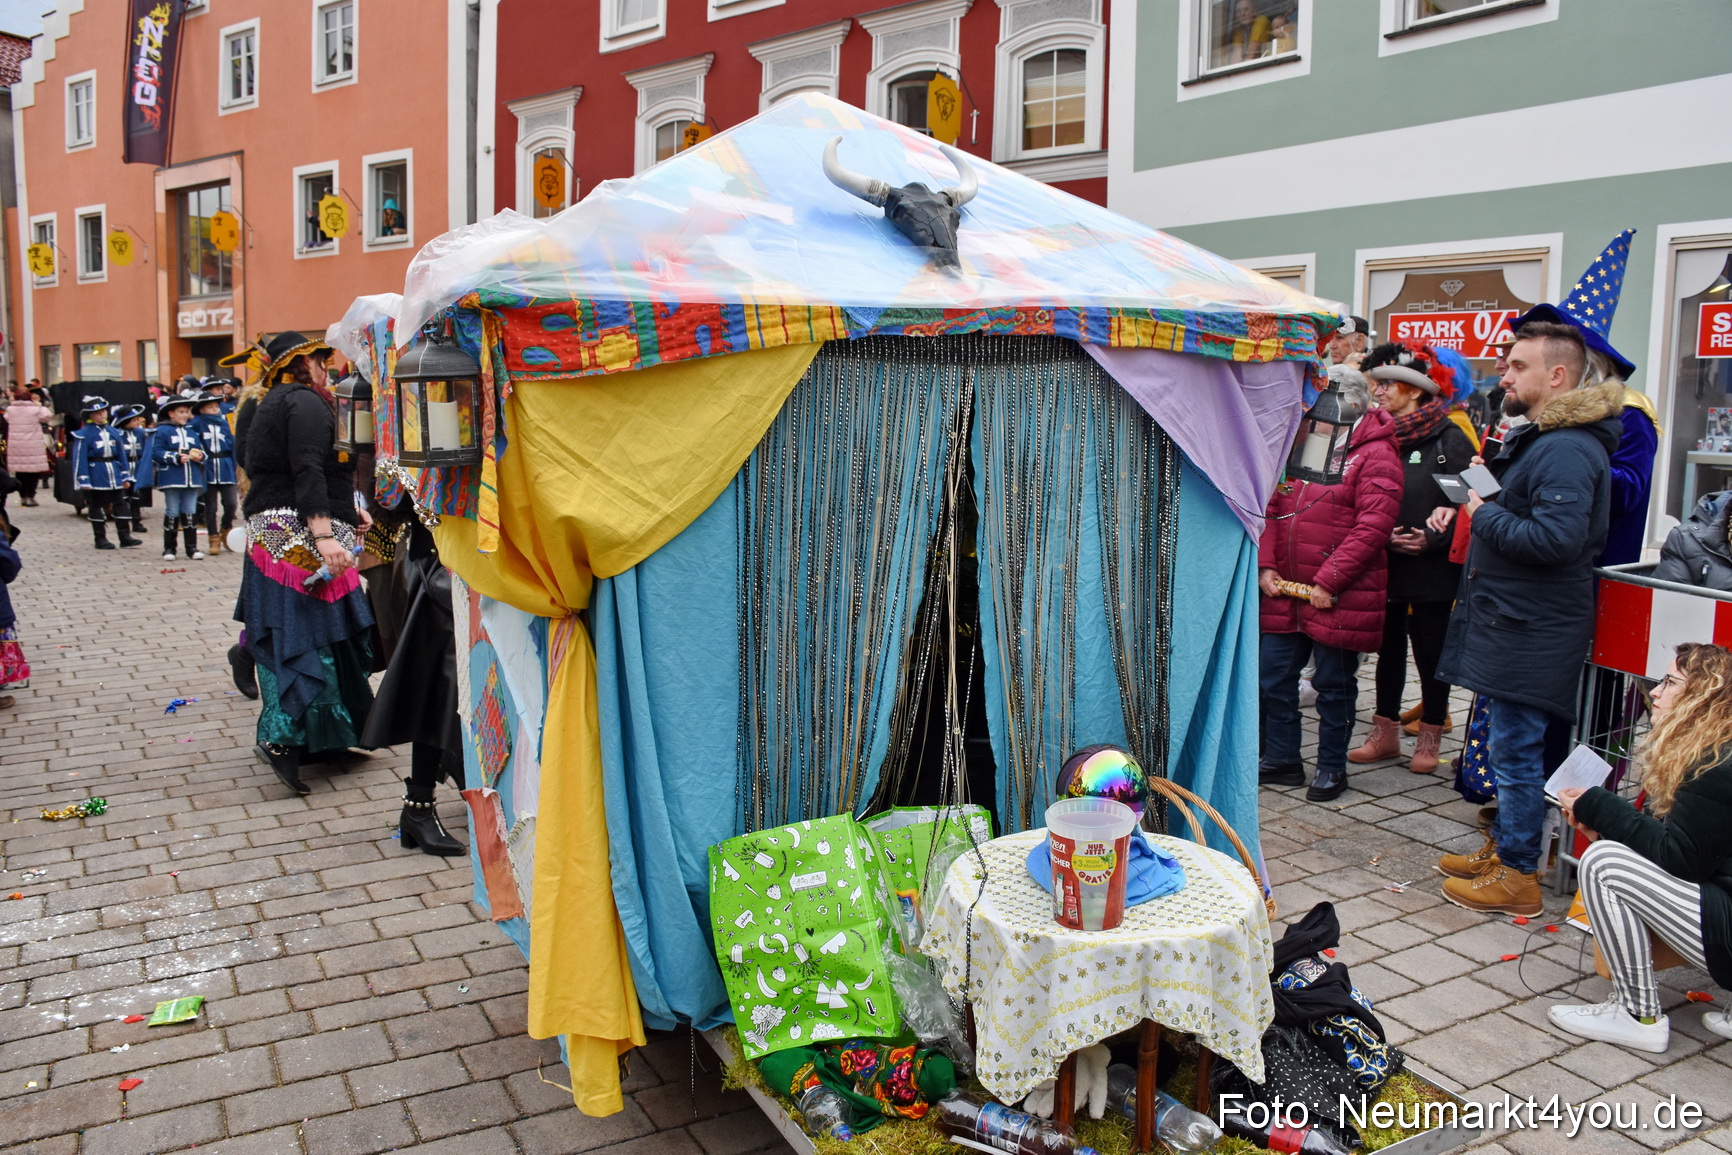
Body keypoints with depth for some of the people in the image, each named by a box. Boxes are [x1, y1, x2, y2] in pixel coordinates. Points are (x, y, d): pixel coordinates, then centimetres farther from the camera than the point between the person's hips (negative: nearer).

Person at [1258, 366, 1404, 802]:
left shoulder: (1374, 455, -9)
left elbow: (1373, 526, -17)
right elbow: (1272, 511, 11)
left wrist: (1328, 581, -19)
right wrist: (1265, 565, -1)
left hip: (1338, 598, -6)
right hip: (1286, 592, 7)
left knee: (1334, 685, 7)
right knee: (1274, 678, 11)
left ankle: (1332, 767, 21)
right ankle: (1282, 760, 26)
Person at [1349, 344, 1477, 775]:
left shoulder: (1449, 439, -8)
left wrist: (1432, 538, -18)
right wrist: (1381, 536, -8)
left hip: (1432, 567, -4)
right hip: (1384, 565, 4)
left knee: (1430, 653, 6)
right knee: (1388, 650, 13)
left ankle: (1429, 739, 20)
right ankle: (1385, 734, 24)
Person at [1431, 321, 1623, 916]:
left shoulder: (1567, 450, -20)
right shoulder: (1538, 438, 16)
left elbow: (1555, 538, -30)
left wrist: (1485, 516, -17)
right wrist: (1485, 500, 8)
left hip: (1531, 631, -11)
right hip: (1510, 620, 11)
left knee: (1515, 750, -2)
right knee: (1508, 744, 19)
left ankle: (1517, 874, 9)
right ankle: (1503, 846, 31)